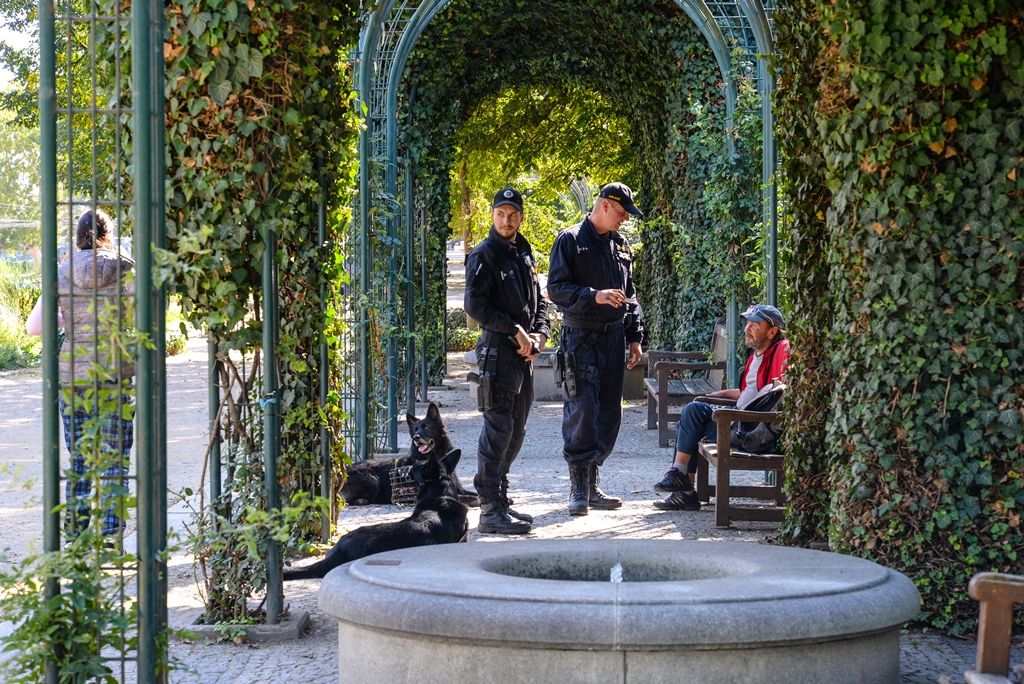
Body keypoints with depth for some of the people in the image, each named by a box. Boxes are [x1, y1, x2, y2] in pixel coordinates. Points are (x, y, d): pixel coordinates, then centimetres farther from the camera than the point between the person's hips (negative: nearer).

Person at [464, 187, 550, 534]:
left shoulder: (524, 255, 17)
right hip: (497, 352, -8)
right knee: (498, 430, -10)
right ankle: (490, 511, -9)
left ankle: (500, 499, 21)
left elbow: (539, 301, 21)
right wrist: (516, 331, -15)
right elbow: (476, 306, -15)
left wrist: (539, 335, 2)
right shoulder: (484, 256, -7)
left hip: (524, 354, 8)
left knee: (516, 431, 12)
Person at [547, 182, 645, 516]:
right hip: (581, 337, -7)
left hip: (613, 337, 7)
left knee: (609, 413, 7)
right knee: (582, 412, -10)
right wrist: (595, 296, -24)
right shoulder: (570, 240, -5)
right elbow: (556, 288, -12)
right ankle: (578, 490, -3)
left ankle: (593, 485, 15)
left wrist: (635, 337, 14)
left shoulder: (620, 245, 15)